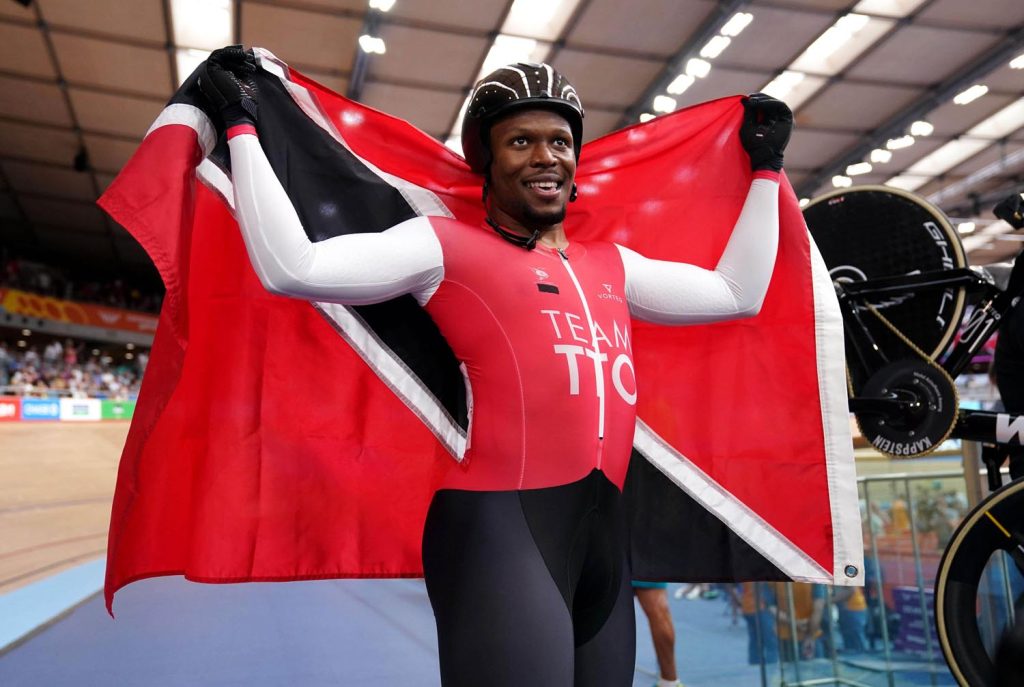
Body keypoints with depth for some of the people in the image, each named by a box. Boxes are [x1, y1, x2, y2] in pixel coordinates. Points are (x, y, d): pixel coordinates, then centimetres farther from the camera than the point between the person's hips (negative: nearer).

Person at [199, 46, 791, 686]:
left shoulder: (612, 265, 20)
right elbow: (291, 266, -7)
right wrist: (242, 124, 1)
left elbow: (738, 292, 26)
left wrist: (765, 167, 33)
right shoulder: (446, 245, 3)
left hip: (606, 533, 7)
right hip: (500, 525, -6)